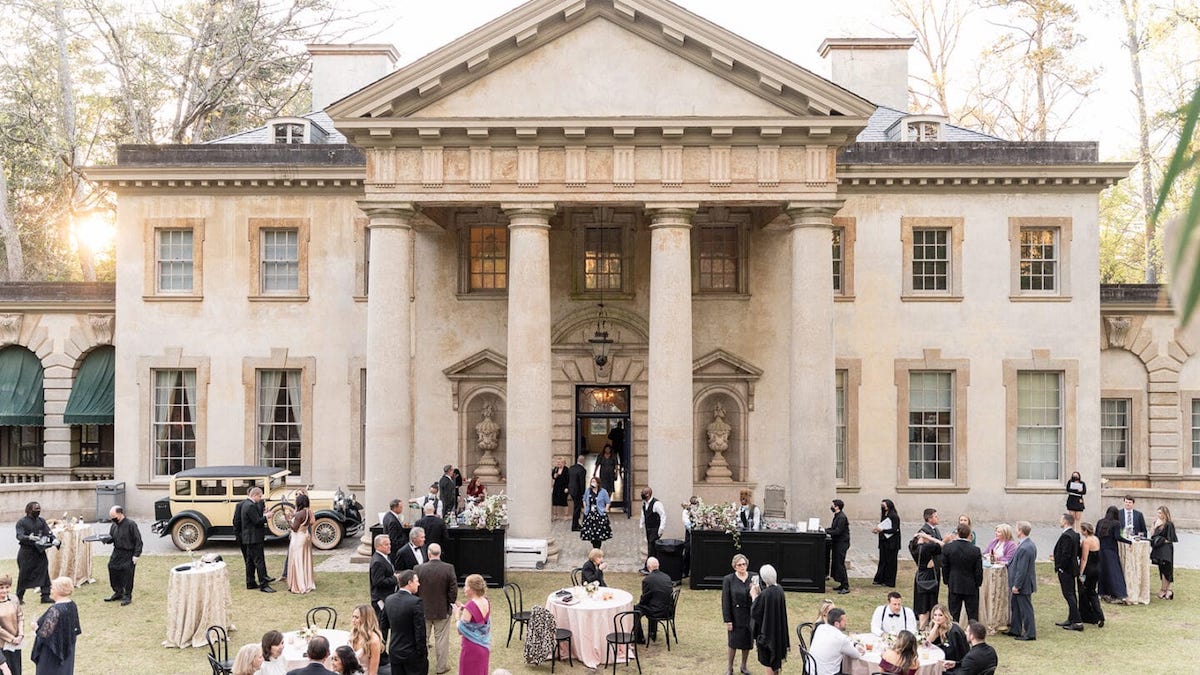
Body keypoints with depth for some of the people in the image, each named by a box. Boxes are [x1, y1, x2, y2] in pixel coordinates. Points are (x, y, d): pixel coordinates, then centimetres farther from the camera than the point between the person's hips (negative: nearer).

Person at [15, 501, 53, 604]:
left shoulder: (41, 521, 9)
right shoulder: (22, 522, -6)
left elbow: (48, 532, 1)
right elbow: (19, 536, -19)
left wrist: (53, 539, -19)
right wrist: (29, 538, -38)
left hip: (40, 551, 4)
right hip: (26, 552, -4)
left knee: (44, 573, 1)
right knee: (24, 575, 3)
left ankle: (45, 596, 6)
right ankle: (19, 597, 18)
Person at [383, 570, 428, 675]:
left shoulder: (389, 600, 1)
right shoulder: (415, 602, -20)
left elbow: (384, 625, 11)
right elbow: (420, 631, -18)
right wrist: (422, 653, -9)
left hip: (394, 652, 6)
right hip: (412, 654, -6)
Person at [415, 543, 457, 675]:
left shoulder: (419, 569, -14)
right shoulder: (449, 568, -16)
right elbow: (453, 589, -12)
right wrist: (451, 603, 4)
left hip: (423, 610, 1)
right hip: (443, 610, -1)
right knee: (441, 639, 10)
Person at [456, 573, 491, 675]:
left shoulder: (470, 607, -23)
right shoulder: (486, 602, -1)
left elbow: (461, 631, -17)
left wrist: (458, 614, -4)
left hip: (472, 648, -7)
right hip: (484, 646, 7)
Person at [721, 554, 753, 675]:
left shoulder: (754, 577, -3)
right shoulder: (728, 579, -9)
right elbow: (725, 601, -8)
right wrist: (727, 620, -9)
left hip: (750, 616, 2)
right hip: (736, 617, -2)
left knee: (747, 642, 13)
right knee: (733, 642, 7)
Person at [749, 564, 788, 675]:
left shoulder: (765, 594, -29)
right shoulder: (779, 589, -6)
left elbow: (755, 611, -18)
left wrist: (754, 595, -7)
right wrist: (759, 592, 8)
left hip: (767, 629, -7)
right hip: (778, 628, 7)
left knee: (768, 659, 8)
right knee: (776, 653, 23)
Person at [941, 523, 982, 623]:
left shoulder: (947, 548, -9)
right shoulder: (976, 550, -13)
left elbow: (944, 568, -1)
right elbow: (979, 571, -6)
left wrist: (947, 582, 12)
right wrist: (978, 584, 9)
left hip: (954, 586, 1)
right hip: (971, 587, -1)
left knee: (953, 614, 8)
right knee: (973, 616, 8)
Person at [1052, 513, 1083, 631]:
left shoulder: (1066, 536, -22)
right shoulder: (1075, 535, 9)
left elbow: (1066, 555, -26)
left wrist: (1059, 567, -14)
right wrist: (1057, 557, 17)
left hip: (1065, 570, -10)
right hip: (1072, 569, 10)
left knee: (1069, 595, -6)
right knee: (1072, 594, 16)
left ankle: (1077, 622, -5)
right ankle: (1071, 619, 25)